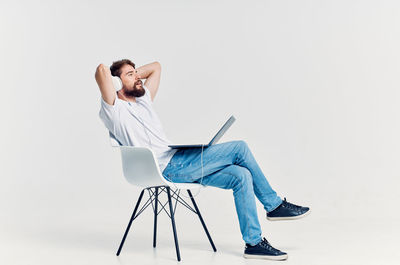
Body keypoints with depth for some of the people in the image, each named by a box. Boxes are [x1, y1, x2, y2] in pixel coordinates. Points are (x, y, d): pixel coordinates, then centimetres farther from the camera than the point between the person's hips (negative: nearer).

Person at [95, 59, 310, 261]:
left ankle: (254, 243, 1)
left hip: (179, 162, 9)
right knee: (240, 148, -12)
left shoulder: (143, 100, 21)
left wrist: (132, 73, 23)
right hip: (169, 168, -9)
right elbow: (101, 71, -20)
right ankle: (274, 205, 1)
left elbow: (156, 67, 33)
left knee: (240, 176, -6)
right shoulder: (113, 109, -4)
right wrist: (107, 73, 2)